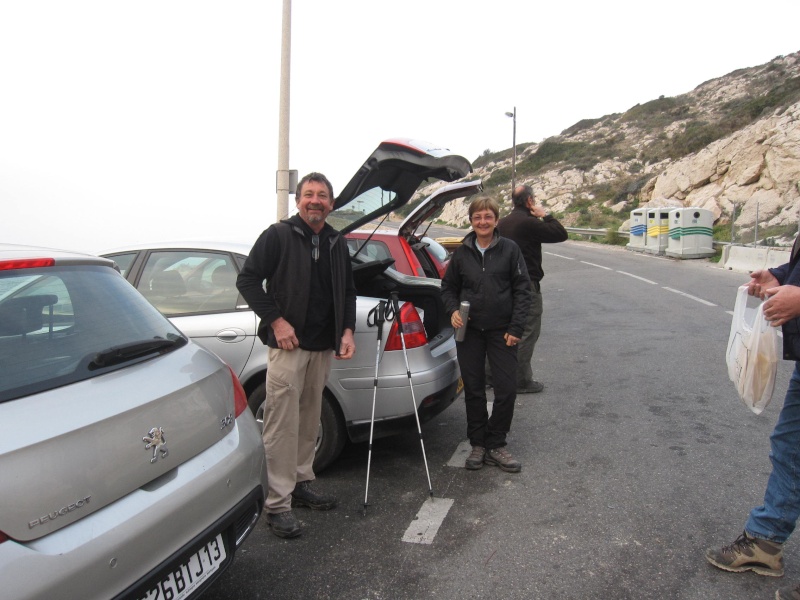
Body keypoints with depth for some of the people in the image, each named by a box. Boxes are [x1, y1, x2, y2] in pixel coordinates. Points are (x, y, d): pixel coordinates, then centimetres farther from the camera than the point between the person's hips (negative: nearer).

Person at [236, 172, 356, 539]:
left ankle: (302, 484, 29)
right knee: (283, 426, -6)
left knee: (310, 422, 15)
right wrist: (275, 320, -15)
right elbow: (247, 280, -6)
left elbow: (347, 291, 19)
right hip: (288, 344, -6)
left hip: (322, 347, 6)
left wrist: (347, 330, 5)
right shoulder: (278, 236, -4)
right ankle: (278, 505, 1)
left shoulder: (337, 243, 13)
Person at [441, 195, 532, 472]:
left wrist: (515, 328, -8)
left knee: (506, 390, 0)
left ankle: (495, 445, 18)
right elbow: (448, 286, 14)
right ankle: (478, 444, 24)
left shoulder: (509, 249, -2)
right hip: (469, 331, 2)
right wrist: (453, 310, -6)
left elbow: (522, 289, -2)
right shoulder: (462, 253, 4)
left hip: (501, 331, -1)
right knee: (473, 390, 8)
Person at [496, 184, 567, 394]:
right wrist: (545, 215, -3)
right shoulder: (528, 223, -17)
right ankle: (522, 381, 4)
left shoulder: (503, 222, 10)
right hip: (527, 286, -9)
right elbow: (561, 234, -14)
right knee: (527, 333, -1)